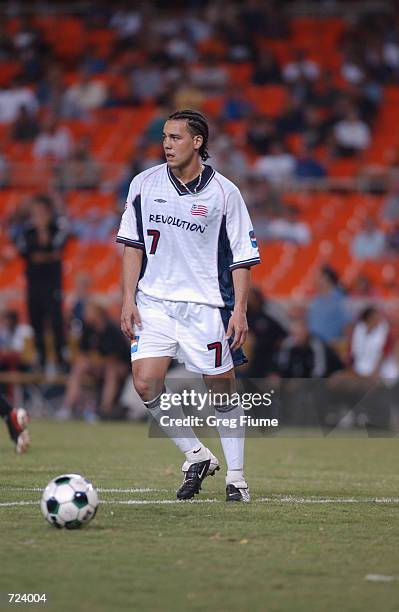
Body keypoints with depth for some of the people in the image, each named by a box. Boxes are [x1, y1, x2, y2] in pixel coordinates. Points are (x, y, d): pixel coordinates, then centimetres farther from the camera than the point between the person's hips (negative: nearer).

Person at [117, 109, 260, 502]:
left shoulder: (224, 192, -5)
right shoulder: (145, 184, 3)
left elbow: (242, 257, -1)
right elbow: (133, 245, 9)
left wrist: (239, 310, -9)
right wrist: (129, 299, 2)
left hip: (206, 306, -2)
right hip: (155, 302, 2)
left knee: (221, 388, 1)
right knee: (145, 382, -12)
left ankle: (236, 476, 15)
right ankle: (195, 456, 6)